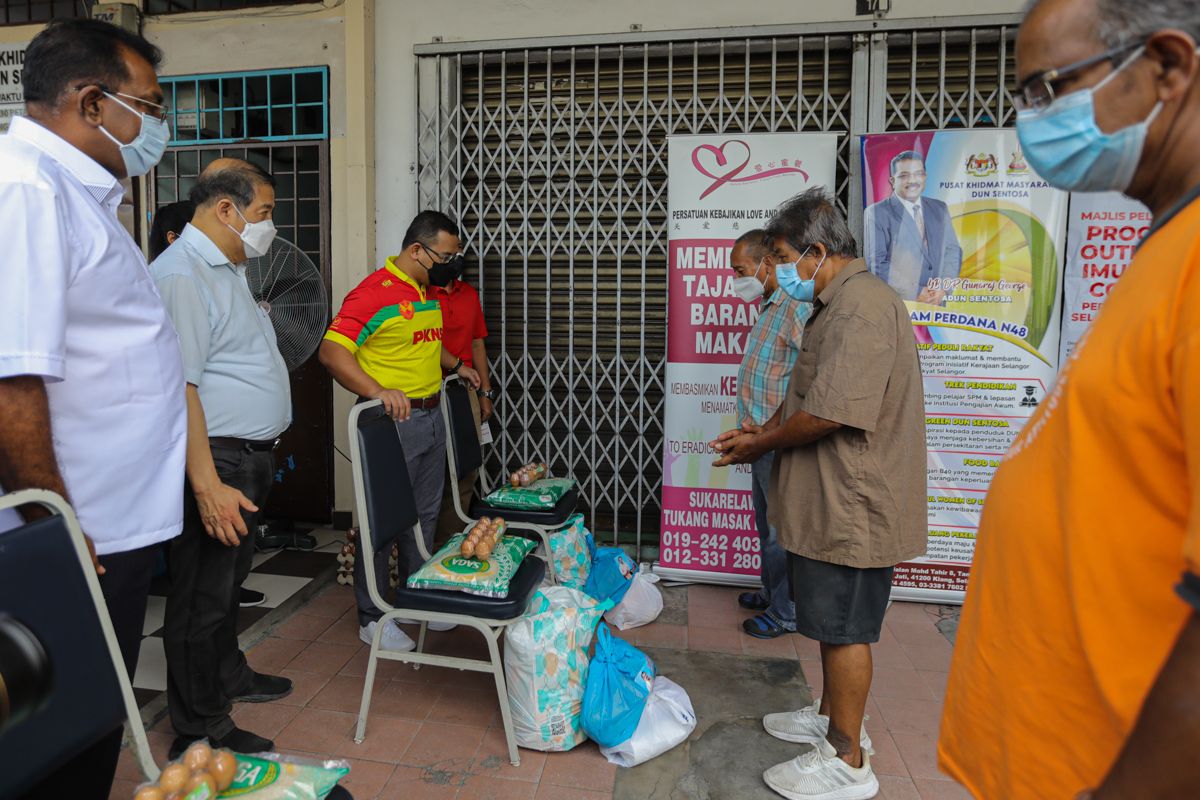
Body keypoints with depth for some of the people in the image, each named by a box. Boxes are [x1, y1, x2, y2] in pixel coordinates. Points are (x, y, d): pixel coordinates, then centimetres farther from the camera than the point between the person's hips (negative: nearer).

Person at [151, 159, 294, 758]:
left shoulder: (227, 268, 15)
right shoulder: (181, 275, -19)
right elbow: (177, 387, -25)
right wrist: (207, 486, -28)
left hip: (249, 457, 10)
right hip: (216, 461, -10)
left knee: (229, 577, 24)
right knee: (202, 595, 2)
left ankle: (228, 677, 42)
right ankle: (200, 732, 16)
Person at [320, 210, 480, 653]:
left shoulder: (428, 292, 13)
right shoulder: (374, 292, -16)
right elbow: (332, 351, -23)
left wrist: (455, 365, 19)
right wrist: (377, 391, -34)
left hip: (431, 416, 9)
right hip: (393, 421, -9)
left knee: (424, 515, 17)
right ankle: (372, 617, 16)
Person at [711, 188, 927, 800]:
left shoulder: (862, 308, -22)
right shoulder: (836, 305, 14)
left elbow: (826, 415, -27)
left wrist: (761, 445, -12)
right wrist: (763, 430, 8)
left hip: (852, 505, -10)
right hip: (829, 500, 10)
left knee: (844, 627, 2)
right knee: (832, 621, 21)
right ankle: (832, 717, 39)